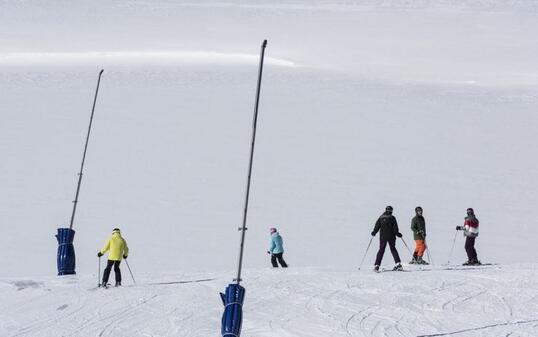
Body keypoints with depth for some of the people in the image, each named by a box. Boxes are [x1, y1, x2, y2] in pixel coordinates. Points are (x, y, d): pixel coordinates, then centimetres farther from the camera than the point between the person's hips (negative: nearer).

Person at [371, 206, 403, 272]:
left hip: (382, 237, 1)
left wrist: (374, 232, 19)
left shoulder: (381, 217, 4)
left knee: (381, 250, 5)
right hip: (391, 237, -1)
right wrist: (397, 233, 5)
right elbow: (395, 227, -6)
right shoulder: (392, 218, -3)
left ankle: (377, 265, -3)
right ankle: (398, 263, 0)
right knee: (393, 249, 10)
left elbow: (377, 226, 7)